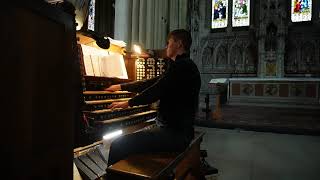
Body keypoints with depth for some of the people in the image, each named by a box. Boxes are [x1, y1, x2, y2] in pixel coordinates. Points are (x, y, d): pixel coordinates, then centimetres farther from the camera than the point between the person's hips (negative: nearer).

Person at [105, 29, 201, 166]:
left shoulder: (181, 65, -14)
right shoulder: (186, 65, 18)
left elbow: (157, 91, -19)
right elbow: (153, 83, 20)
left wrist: (129, 103, -2)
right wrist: (121, 86, 25)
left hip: (174, 133, -11)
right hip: (179, 130, 11)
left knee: (118, 145, -13)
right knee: (128, 139, 21)